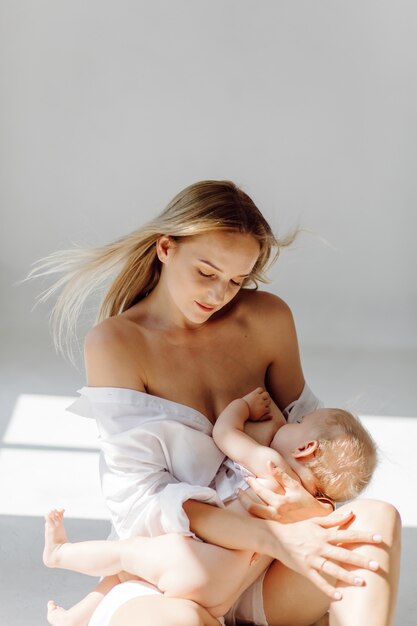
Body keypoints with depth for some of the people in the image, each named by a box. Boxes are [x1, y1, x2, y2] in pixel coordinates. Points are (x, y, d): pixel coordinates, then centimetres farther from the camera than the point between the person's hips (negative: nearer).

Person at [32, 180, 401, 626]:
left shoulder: (268, 319, 0)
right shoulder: (115, 343, -11)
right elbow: (139, 499, -18)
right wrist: (274, 538, -31)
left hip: (259, 573, 5)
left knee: (377, 519, -24)